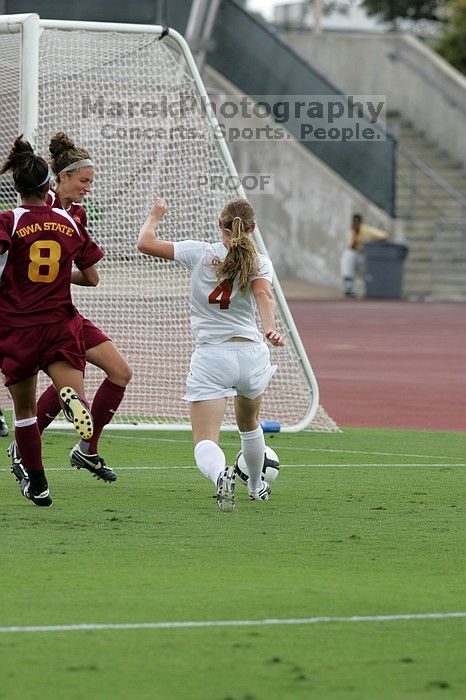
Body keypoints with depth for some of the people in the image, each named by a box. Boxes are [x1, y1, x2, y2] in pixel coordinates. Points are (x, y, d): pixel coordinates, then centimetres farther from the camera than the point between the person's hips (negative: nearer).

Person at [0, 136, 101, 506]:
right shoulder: (70, 224, 5)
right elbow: (93, 278, 11)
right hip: (60, 326, 1)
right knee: (72, 385, -9)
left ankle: (36, 483, 19)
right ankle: (74, 397, -46)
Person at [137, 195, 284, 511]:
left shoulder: (200, 253, 1)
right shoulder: (260, 263, 2)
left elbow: (145, 243, 4)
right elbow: (264, 294, -19)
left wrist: (156, 216, 23)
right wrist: (271, 327, -36)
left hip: (211, 357, -3)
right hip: (251, 352, 3)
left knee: (205, 443, -8)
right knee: (249, 424, 33)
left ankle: (221, 474, -41)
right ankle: (257, 485, 52)